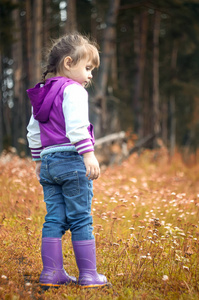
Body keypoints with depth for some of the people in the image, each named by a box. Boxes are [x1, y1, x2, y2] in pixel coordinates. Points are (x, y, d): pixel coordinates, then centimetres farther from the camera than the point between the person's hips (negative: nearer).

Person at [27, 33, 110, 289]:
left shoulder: (42, 94, 18)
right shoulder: (73, 90, -8)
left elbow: (33, 131, 23)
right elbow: (76, 126, -22)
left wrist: (38, 160, 29)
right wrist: (88, 154, -24)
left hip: (49, 162, 8)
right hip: (72, 159, -7)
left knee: (54, 218, 8)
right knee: (81, 220, -1)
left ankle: (51, 273, 8)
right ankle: (88, 275, 4)